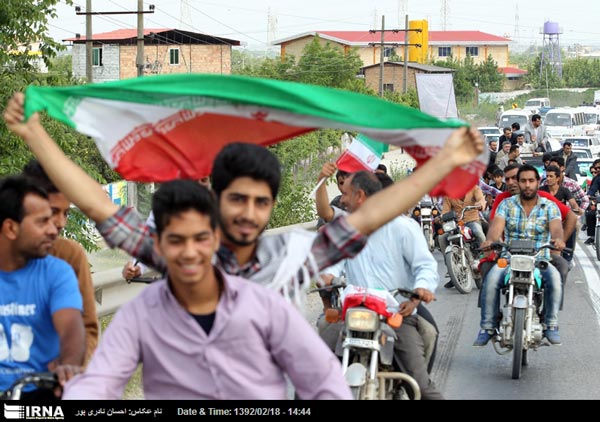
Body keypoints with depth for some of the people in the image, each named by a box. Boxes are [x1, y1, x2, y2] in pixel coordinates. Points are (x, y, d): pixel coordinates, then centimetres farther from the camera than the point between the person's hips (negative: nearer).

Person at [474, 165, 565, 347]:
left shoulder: (550, 206, 7)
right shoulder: (507, 204, 9)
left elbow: (556, 227, -12)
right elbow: (497, 226, -9)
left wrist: (558, 238, -39)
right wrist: (490, 240, -33)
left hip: (540, 259, 0)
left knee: (554, 277, -32)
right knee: (491, 279, -29)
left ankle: (551, 325, -19)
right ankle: (488, 327, -20)